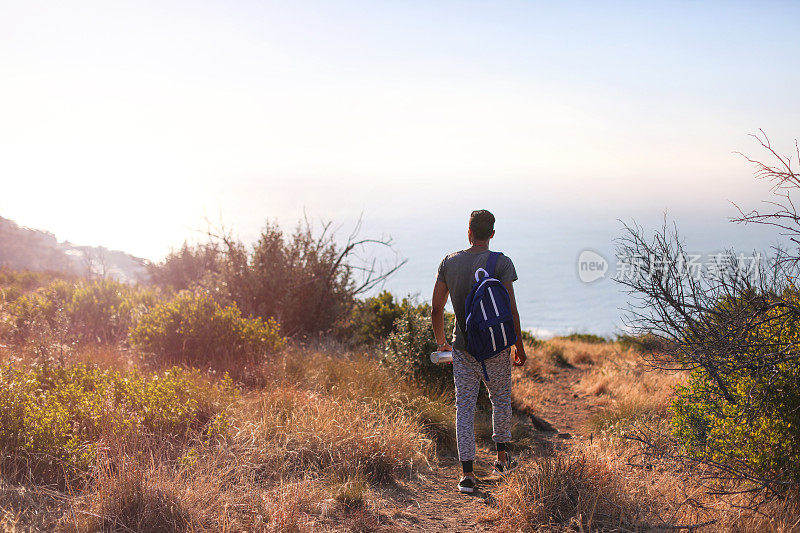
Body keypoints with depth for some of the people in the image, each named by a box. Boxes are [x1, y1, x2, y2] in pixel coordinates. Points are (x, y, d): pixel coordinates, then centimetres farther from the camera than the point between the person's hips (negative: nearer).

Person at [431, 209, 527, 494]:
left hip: (463, 347, 2)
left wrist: (441, 342, 17)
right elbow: (511, 310, -11)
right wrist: (519, 345, 1)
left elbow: (436, 308, 4)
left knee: (465, 406, 5)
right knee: (501, 399, 19)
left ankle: (467, 472, 1)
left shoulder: (449, 262, 1)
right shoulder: (501, 263, -8)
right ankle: (502, 457, 32)